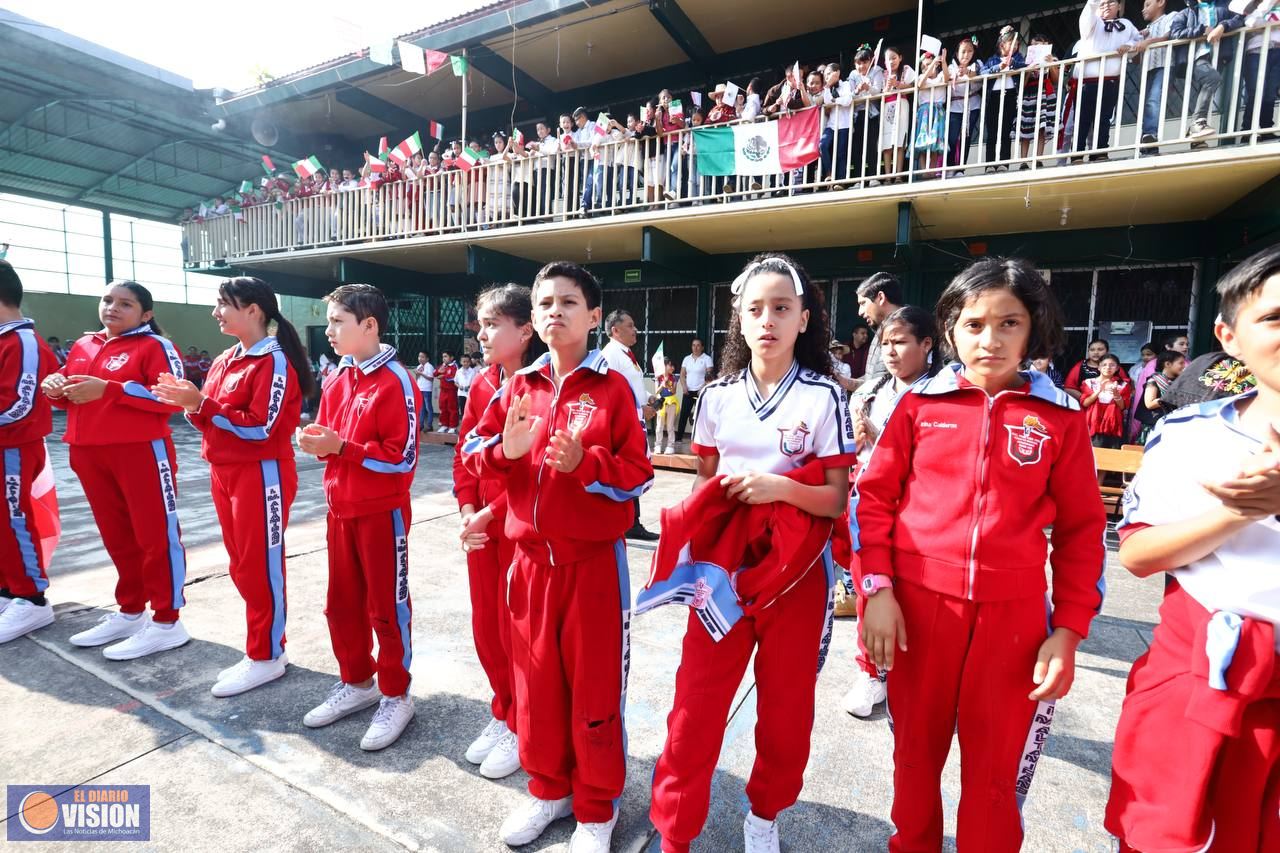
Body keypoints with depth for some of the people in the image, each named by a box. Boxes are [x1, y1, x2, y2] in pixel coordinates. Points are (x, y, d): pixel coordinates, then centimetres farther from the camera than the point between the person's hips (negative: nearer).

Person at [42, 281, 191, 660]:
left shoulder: (155, 346, -7)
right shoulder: (83, 345, 16)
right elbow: (66, 390, 23)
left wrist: (108, 389, -22)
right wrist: (53, 386, 1)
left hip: (142, 452, -8)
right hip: (89, 455, 8)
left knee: (156, 535, -3)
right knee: (117, 536, 16)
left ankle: (166, 622, 4)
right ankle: (130, 613, 29)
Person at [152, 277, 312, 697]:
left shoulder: (275, 362, -14)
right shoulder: (225, 360, 13)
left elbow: (261, 428, -20)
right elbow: (212, 417, 15)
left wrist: (200, 403, -19)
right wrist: (190, 402, -4)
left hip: (261, 476, -9)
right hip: (224, 473, 9)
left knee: (262, 568, 0)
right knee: (243, 567, 15)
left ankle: (266, 657, 15)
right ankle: (262, 648, 29)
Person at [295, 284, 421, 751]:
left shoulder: (396, 382, -17)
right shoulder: (337, 378, 8)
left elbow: (403, 457, -20)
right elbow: (330, 436, 17)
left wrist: (341, 447, -22)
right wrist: (317, 440, -5)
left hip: (382, 512, -8)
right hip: (340, 509, 8)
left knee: (387, 606, 5)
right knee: (342, 603, 18)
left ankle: (396, 696, 23)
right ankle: (356, 683, 37)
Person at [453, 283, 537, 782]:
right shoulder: (482, 385, 7)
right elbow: (465, 452, 9)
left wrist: (490, 515, -15)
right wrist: (466, 509, -3)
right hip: (480, 526, 7)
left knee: (516, 631, 7)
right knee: (485, 628, 18)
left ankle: (521, 728, 30)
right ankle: (503, 715, 40)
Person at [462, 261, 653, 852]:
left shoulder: (613, 387, -7)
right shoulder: (519, 386, 5)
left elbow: (637, 475, -9)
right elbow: (474, 450, 6)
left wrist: (583, 461, -24)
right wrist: (505, 449, -14)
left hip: (593, 559, -4)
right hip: (530, 556, 4)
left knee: (594, 685, 9)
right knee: (535, 678, 17)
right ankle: (548, 789, 41)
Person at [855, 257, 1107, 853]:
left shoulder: (1061, 417, 2)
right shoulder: (920, 403, 0)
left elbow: (1081, 528, 5)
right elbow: (875, 496, 0)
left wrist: (1069, 630, 0)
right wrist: (876, 588, -6)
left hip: (1012, 613, 0)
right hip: (919, 603, 0)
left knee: (996, 766, 14)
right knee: (916, 749, 18)